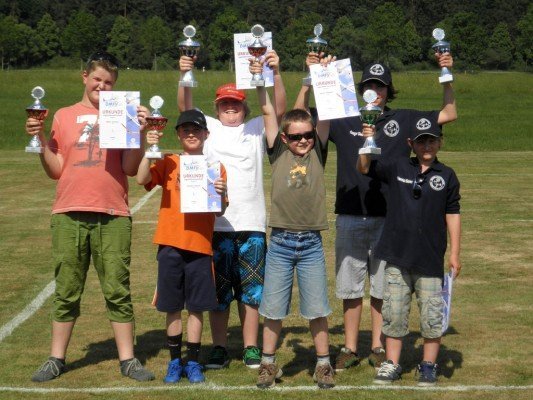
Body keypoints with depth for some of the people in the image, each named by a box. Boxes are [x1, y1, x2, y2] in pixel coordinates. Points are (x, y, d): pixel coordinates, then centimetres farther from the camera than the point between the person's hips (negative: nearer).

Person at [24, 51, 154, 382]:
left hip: (113, 217, -1)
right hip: (70, 216, 1)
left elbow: (130, 168, -1)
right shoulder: (64, 117, 11)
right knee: (66, 291, 7)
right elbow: (56, 170, 7)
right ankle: (56, 359, 15)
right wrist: (41, 138, -4)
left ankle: (128, 360, 9)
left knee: (118, 290, 2)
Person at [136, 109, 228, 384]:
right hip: (170, 243, 0)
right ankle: (175, 361, 19)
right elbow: (142, 179, -14)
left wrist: (221, 194, -19)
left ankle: (193, 362, 15)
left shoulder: (215, 167, 5)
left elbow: (220, 210, 1)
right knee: (172, 306, 7)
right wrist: (148, 148, -20)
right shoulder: (169, 163, 5)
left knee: (196, 307, 4)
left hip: (200, 245, 0)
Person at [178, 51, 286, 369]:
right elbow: (185, 107, -5)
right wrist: (185, 75, -23)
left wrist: (276, 73, -20)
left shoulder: (256, 129, 8)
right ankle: (220, 349, 15)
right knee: (218, 289, 6)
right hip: (216, 222, 0)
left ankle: (251, 348, 15)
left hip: (251, 223, 0)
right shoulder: (209, 128, 8)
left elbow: (279, 109, -5)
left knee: (251, 289, 6)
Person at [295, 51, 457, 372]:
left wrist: (447, 77, -2)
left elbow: (449, 114, 9)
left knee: (382, 287, 8)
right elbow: (300, 116, 4)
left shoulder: (403, 120, 5)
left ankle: (378, 347, 20)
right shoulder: (344, 121, 5)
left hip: (388, 219, 0)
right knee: (351, 287, 8)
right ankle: (350, 348, 18)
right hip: (350, 217, 0)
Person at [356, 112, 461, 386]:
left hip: (431, 261, -1)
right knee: (393, 314, 8)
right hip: (397, 259, 1)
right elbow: (364, 168, 3)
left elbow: (452, 215, 5)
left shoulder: (447, 176, 2)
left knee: (432, 316, 4)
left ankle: (428, 366, 20)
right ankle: (391, 364, 20)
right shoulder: (396, 168, 4)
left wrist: (454, 255, 2)